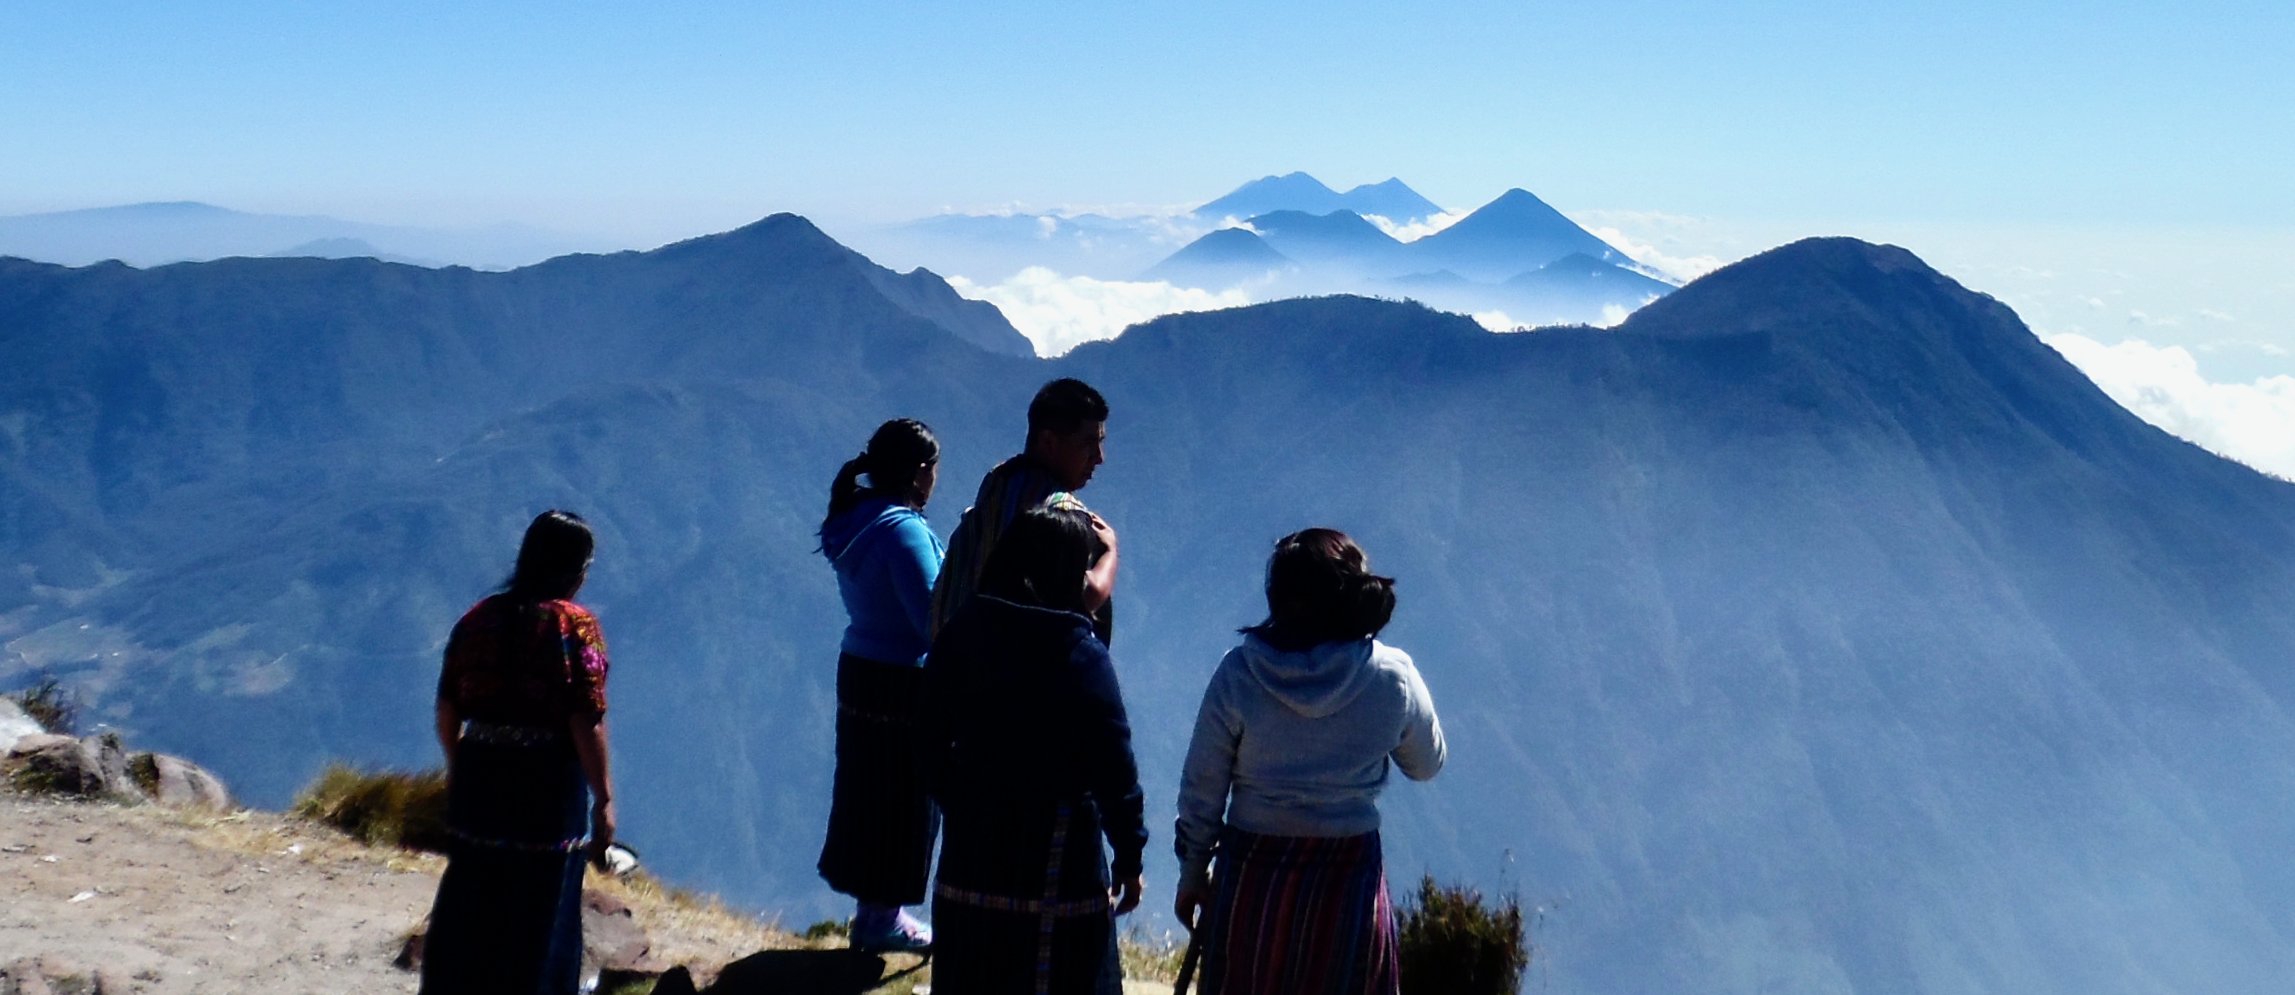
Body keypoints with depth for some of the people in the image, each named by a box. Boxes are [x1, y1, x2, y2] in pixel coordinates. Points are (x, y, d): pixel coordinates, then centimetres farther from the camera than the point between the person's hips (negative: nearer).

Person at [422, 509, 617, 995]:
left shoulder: (480, 618, 3)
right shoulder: (575, 626, -13)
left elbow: (447, 707, 7)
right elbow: (587, 723, -16)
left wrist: (456, 765, 23)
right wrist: (603, 800, -10)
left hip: (478, 777, 5)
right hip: (549, 782, -5)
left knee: (468, 905, 18)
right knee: (540, 912, 8)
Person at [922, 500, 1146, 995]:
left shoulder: (960, 635, -2)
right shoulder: (1082, 656, -16)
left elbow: (933, 748, 5)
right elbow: (1113, 769, -14)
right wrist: (1129, 856, -2)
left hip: (973, 845, 5)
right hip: (1058, 853, -5)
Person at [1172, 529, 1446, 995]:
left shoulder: (1239, 672, -12)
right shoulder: (1394, 676, -10)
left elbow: (1202, 786, -5)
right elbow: (1427, 764, 7)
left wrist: (1193, 872, 7)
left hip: (1253, 875, 0)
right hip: (1350, 881, 1)